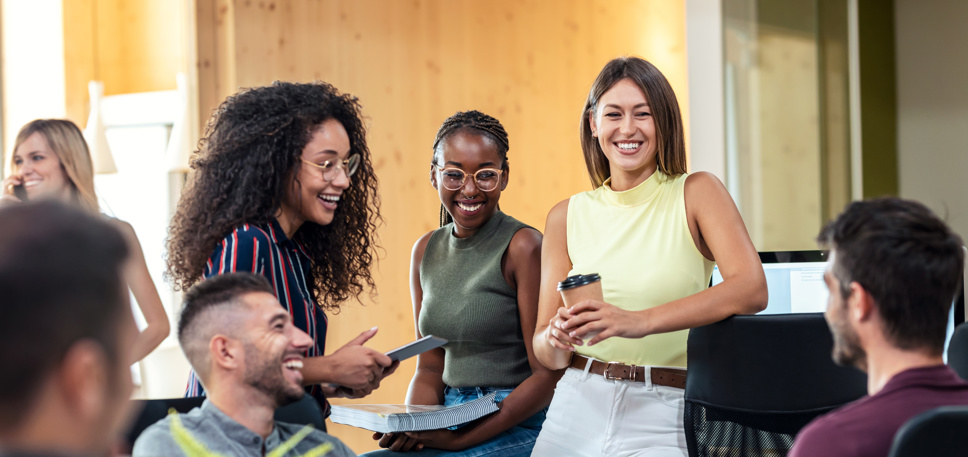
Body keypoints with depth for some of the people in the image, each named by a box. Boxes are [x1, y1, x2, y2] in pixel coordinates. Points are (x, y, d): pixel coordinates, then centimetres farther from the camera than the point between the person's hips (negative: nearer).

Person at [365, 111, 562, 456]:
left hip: (518, 425, -6)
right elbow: (431, 368, 13)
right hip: (447, 423, 6)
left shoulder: (523, 246, -11)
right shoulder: (426, 251, 9)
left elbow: (548, 375, -13)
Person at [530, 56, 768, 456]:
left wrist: (640, 322, -25)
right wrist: (556, 340, -15)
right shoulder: (567, 216, 10)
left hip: (659, 420, -2)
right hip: (577, 411, 3)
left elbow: (752, 290, -16)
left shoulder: (696, 193, 1)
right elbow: (546, 354, 10)